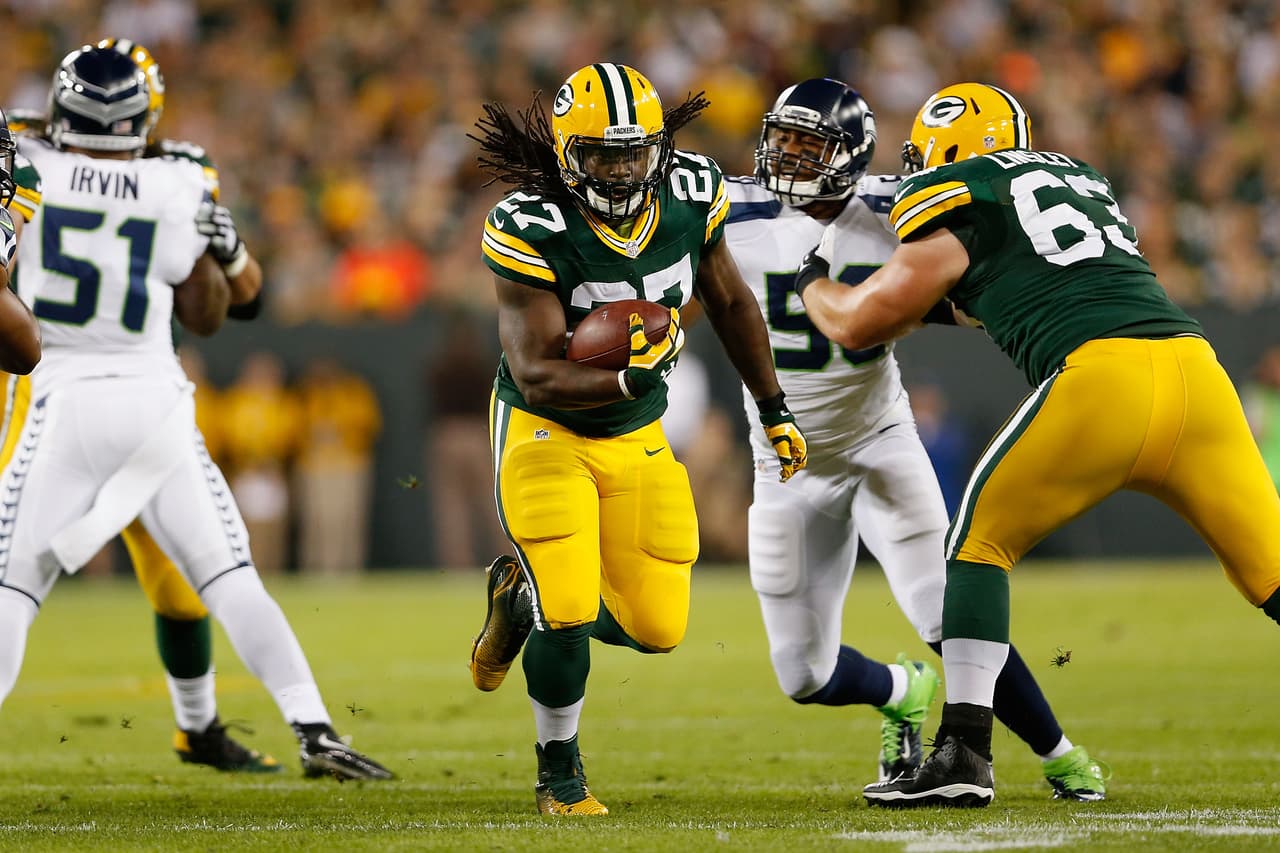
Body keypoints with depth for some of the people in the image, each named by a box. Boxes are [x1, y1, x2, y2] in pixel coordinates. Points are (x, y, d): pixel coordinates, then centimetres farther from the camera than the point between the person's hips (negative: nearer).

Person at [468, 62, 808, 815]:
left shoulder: (690, 198, -12)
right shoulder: (532, 231, -26)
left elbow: (730, 302, 7)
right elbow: (537, 376, -28)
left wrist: (775, 411, 14)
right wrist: (626, 380, -45)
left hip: (638, 439, 5)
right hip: (547, 432, -5)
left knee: (656, 627, 2)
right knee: (570, 612, -17)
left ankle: (525, 598, 32)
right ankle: (559, 771, 9)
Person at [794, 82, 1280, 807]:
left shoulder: (957, 208, 11)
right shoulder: (1081, 179, 30)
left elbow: (857, 325, 20)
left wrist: (814, 279, 39)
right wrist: (952, 305, 48)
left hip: (1105, 379, -5)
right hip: (1194, 363, 5)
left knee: (981, 539, 12)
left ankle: (965, 754, 3)